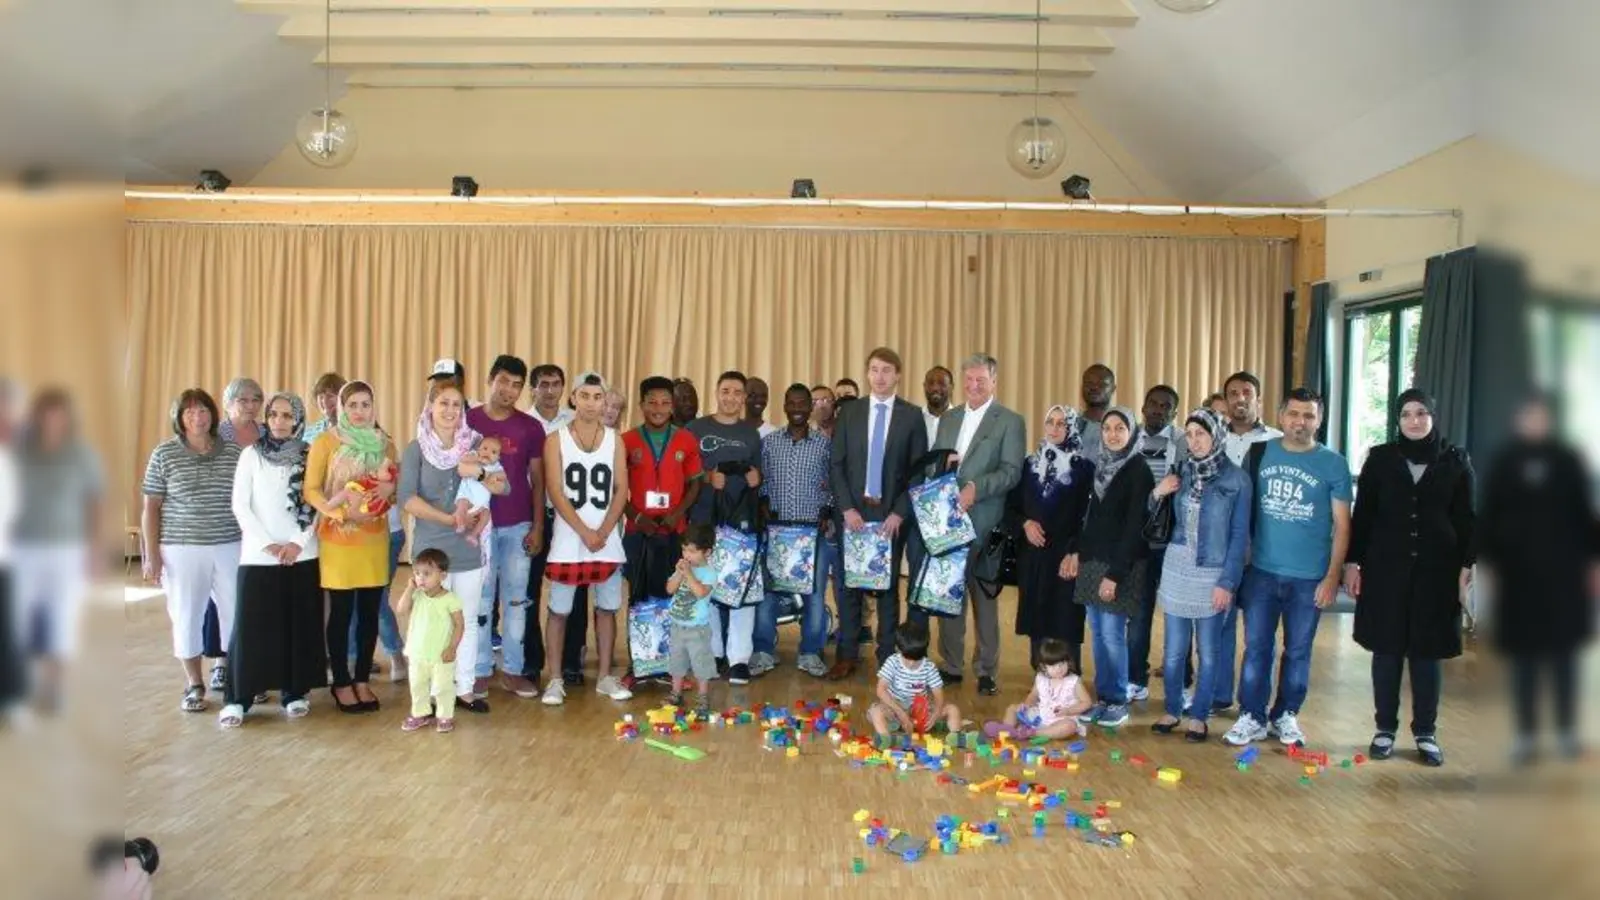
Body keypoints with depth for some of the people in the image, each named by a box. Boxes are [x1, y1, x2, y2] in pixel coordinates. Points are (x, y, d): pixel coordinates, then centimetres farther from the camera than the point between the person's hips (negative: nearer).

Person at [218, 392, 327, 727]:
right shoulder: (251, 454, 2)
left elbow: (316, 505, 2)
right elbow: (240, 505, -2)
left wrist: (298, 542, -11)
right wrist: (268, 543, -10)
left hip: (301, 555, 1)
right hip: (258, 555, -1)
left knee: (299, 625, 4)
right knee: (249, 626, -2)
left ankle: (295, 693, 14)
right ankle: (238, 698, 6)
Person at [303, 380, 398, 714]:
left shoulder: (385, 444, 10)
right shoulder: (325, 442, -2)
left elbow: (399, 487, 15)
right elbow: (311, 490, -6)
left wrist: (391, 488, -8)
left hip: (375, 538, 3)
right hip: (338, 538, -3)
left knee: (370, 612, 7)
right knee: (341, 613, 2)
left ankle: (362, 680, 18)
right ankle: (342, 683, 14)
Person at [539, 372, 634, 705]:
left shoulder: (614, 439, 5)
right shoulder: (556, 439, -2)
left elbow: (621, 490, 2)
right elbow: (555, 493, -8)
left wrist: (603, 531, -10)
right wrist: (585, 532, -14)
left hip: (608, 539, 3)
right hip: (568, 538, -2)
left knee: (607, 608, 8)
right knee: (559, 610, 2)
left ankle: (604, 677, 19)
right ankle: (555, 679, 13)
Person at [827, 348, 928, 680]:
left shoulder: (912, 415, 2)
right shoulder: (849, 411, 6)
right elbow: (835, 464, 3)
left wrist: (899, 512, -9)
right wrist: (846, 508, -7)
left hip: (892, 515, -1)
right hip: (853, 512, 1)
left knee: (889, 586, 5)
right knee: (849, 584, 4)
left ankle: (887, 657, 14)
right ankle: (846, 656, 13)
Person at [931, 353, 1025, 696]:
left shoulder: (1010, 422, -2)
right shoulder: (948, 419, 15)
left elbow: (1012, 472, -11)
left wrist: (976, 487, -25)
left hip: (983, 522, -5)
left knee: (984, 596, 4)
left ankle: (987, 670, 14)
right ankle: (950, 664, 21)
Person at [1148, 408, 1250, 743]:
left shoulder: (1236, 479, -5)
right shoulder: (1182, 471, 6)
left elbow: (1239, 535, -6)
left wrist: (1228, 582, -11)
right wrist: (1157, 494, -9)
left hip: (1212, 574, -3)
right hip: (1176, 568, 3)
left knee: (1207, 649, 6)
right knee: (1174, 648, 8)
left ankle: (1199, 715, 17)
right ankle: (1173, 710, 21)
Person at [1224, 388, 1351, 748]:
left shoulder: (1333, 464, -2)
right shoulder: (1259, 454, 2)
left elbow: (1342, 525, 0)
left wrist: (1333, 576, -6)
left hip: (1309, 578, -1)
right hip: (1261, 572, 1)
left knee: (1298, 651, 11)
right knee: (1257, 648, 5)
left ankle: (1286, 716, 26)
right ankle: (1252, 717, 15)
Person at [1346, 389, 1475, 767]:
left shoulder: (1456, 461, 3)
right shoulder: (1380, 458, 2)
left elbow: (1466, 519, 4)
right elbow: (1362, 515, 3)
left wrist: (1467, 567, -2)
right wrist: (1352, 562, -1)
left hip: (1436, 570, 0)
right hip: (1386, 568, 0)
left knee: (1427, 651, 6)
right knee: (1386, 649, 5)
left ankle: (1426, 733, 17)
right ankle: (1385, 729, 16)